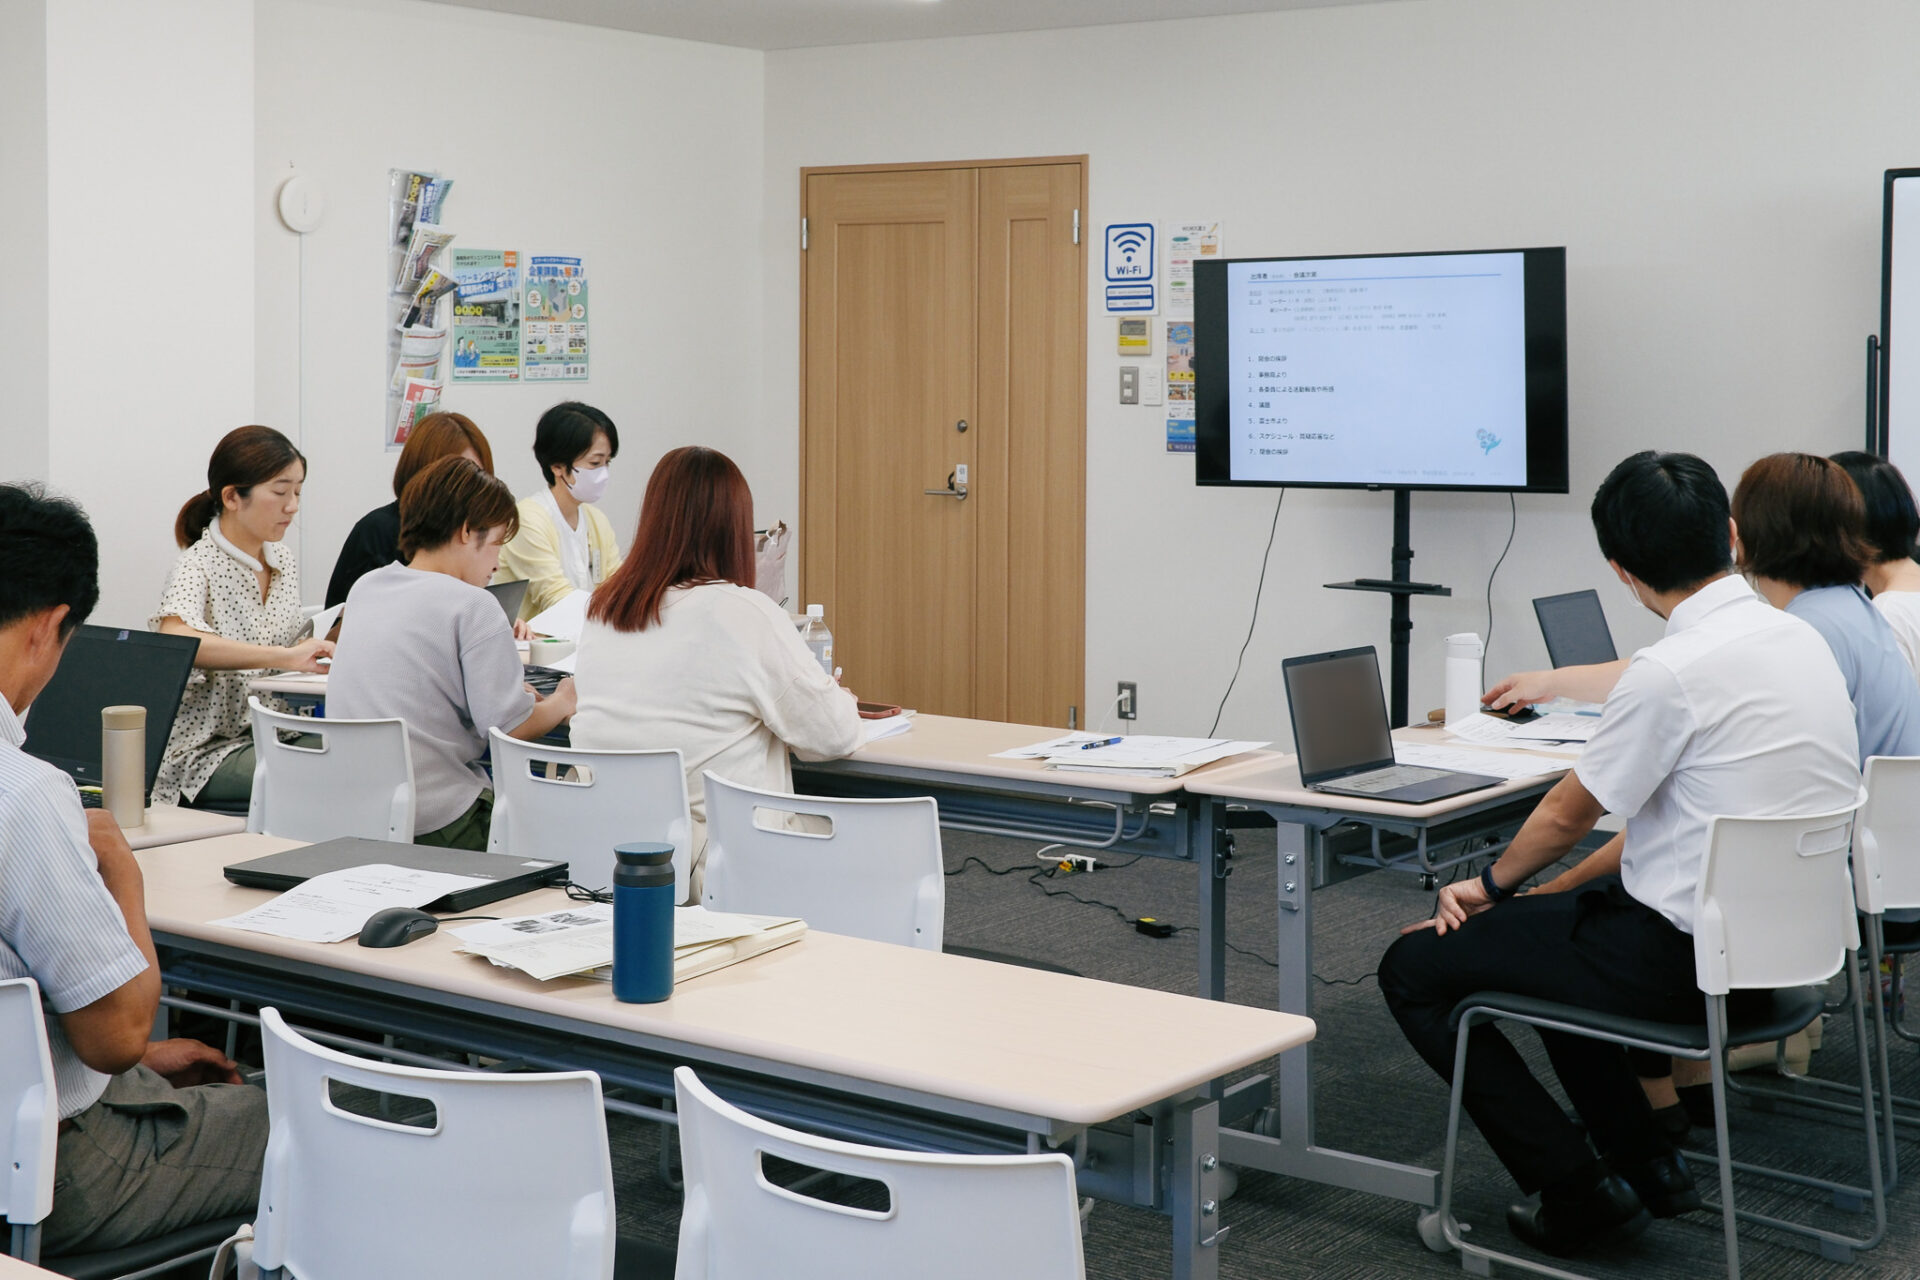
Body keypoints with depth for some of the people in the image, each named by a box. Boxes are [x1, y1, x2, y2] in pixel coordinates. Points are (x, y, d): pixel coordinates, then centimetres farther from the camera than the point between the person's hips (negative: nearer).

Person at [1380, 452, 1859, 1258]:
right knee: (1546, 920, 31)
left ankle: (1581, 1193, 4)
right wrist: (1549, 889, 16)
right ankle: (1647, 1167, 28)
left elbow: (1569, 814, -6)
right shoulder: (1799, 638, 5)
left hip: (1686, 958, -9)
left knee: (1414, 970, 2)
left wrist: (1495, 884, 15)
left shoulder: (1671, 672, -22)